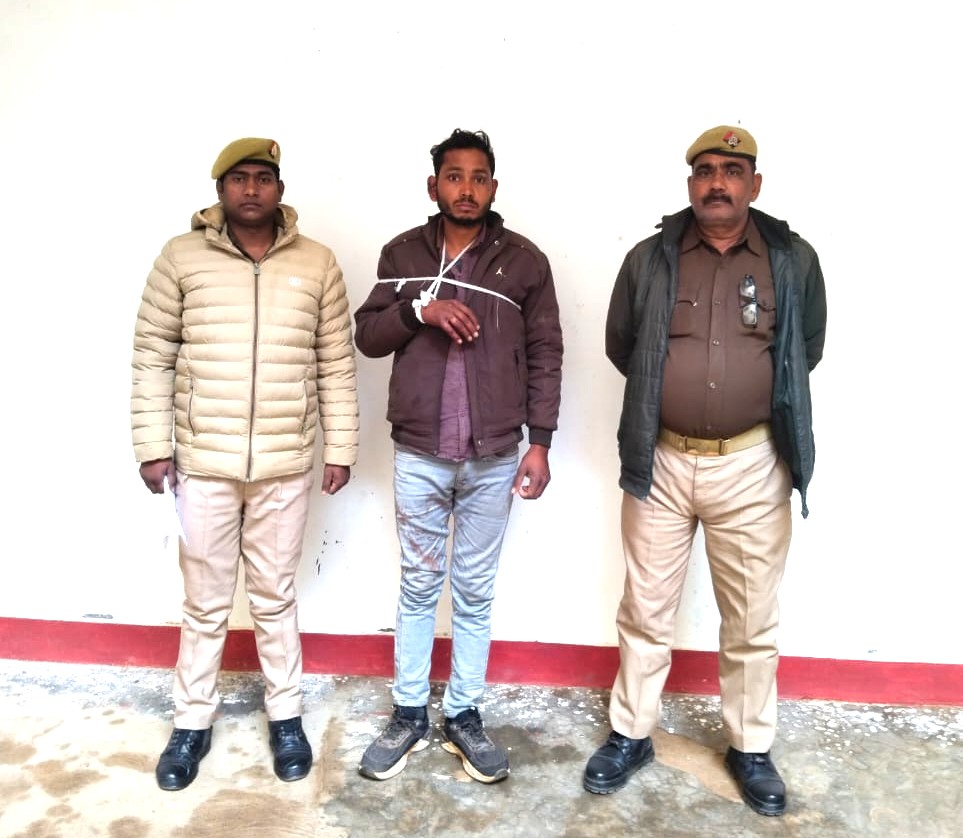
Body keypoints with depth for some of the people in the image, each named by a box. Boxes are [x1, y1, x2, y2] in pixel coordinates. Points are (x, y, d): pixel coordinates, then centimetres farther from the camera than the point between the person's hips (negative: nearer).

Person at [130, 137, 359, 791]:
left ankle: (286, 716, 32)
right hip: (202, 463, 0)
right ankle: (193, 723, 32)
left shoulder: (317, 264, 1)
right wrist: (153, 445, -2)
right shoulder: (181, 258, -1)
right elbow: (153, 356, 2)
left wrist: (341, 448, 2)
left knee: (276, 598, 14)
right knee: (205, 603, 13)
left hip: (286, 466, 0)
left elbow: (337, 363, 3)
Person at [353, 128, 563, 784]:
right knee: (419, 587, 12)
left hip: (493, 458, -1)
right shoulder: (402, 254, 5)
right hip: (418, 455, 1)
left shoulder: (525, 260, 0)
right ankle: (409, 716, 27)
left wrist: (540, 442, -5)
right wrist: (418, 309, -14)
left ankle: (465, 717, 27)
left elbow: (545, 355, 1)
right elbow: (367, 336, 5)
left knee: (475, 591, 11)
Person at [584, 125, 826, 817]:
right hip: (659, 461, 0)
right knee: (646, 612, 12)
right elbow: (620, 346, 11)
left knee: (752, 620, 12)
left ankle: (751, 748, 33)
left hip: (751, 466, 0)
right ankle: (631, 735, 31)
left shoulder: (794, 260, 0)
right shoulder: (649, 260, 0)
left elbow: (807, 351, 12)